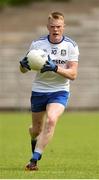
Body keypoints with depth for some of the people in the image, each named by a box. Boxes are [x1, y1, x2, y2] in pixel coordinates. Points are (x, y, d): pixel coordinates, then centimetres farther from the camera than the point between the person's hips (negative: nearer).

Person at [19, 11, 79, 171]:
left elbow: (73, 74, -11)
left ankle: (34, 160, -24)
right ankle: (35, 139, 50)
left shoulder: (71, 46, -7)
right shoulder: (37, 44, -5)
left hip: (59, 91, -2)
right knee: (36, 129, 11)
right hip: (39, 90, 2)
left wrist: (55, 68, -28)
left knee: (51, 120, -27)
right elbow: (23, 70, 1)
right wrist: (23, 65, -25)